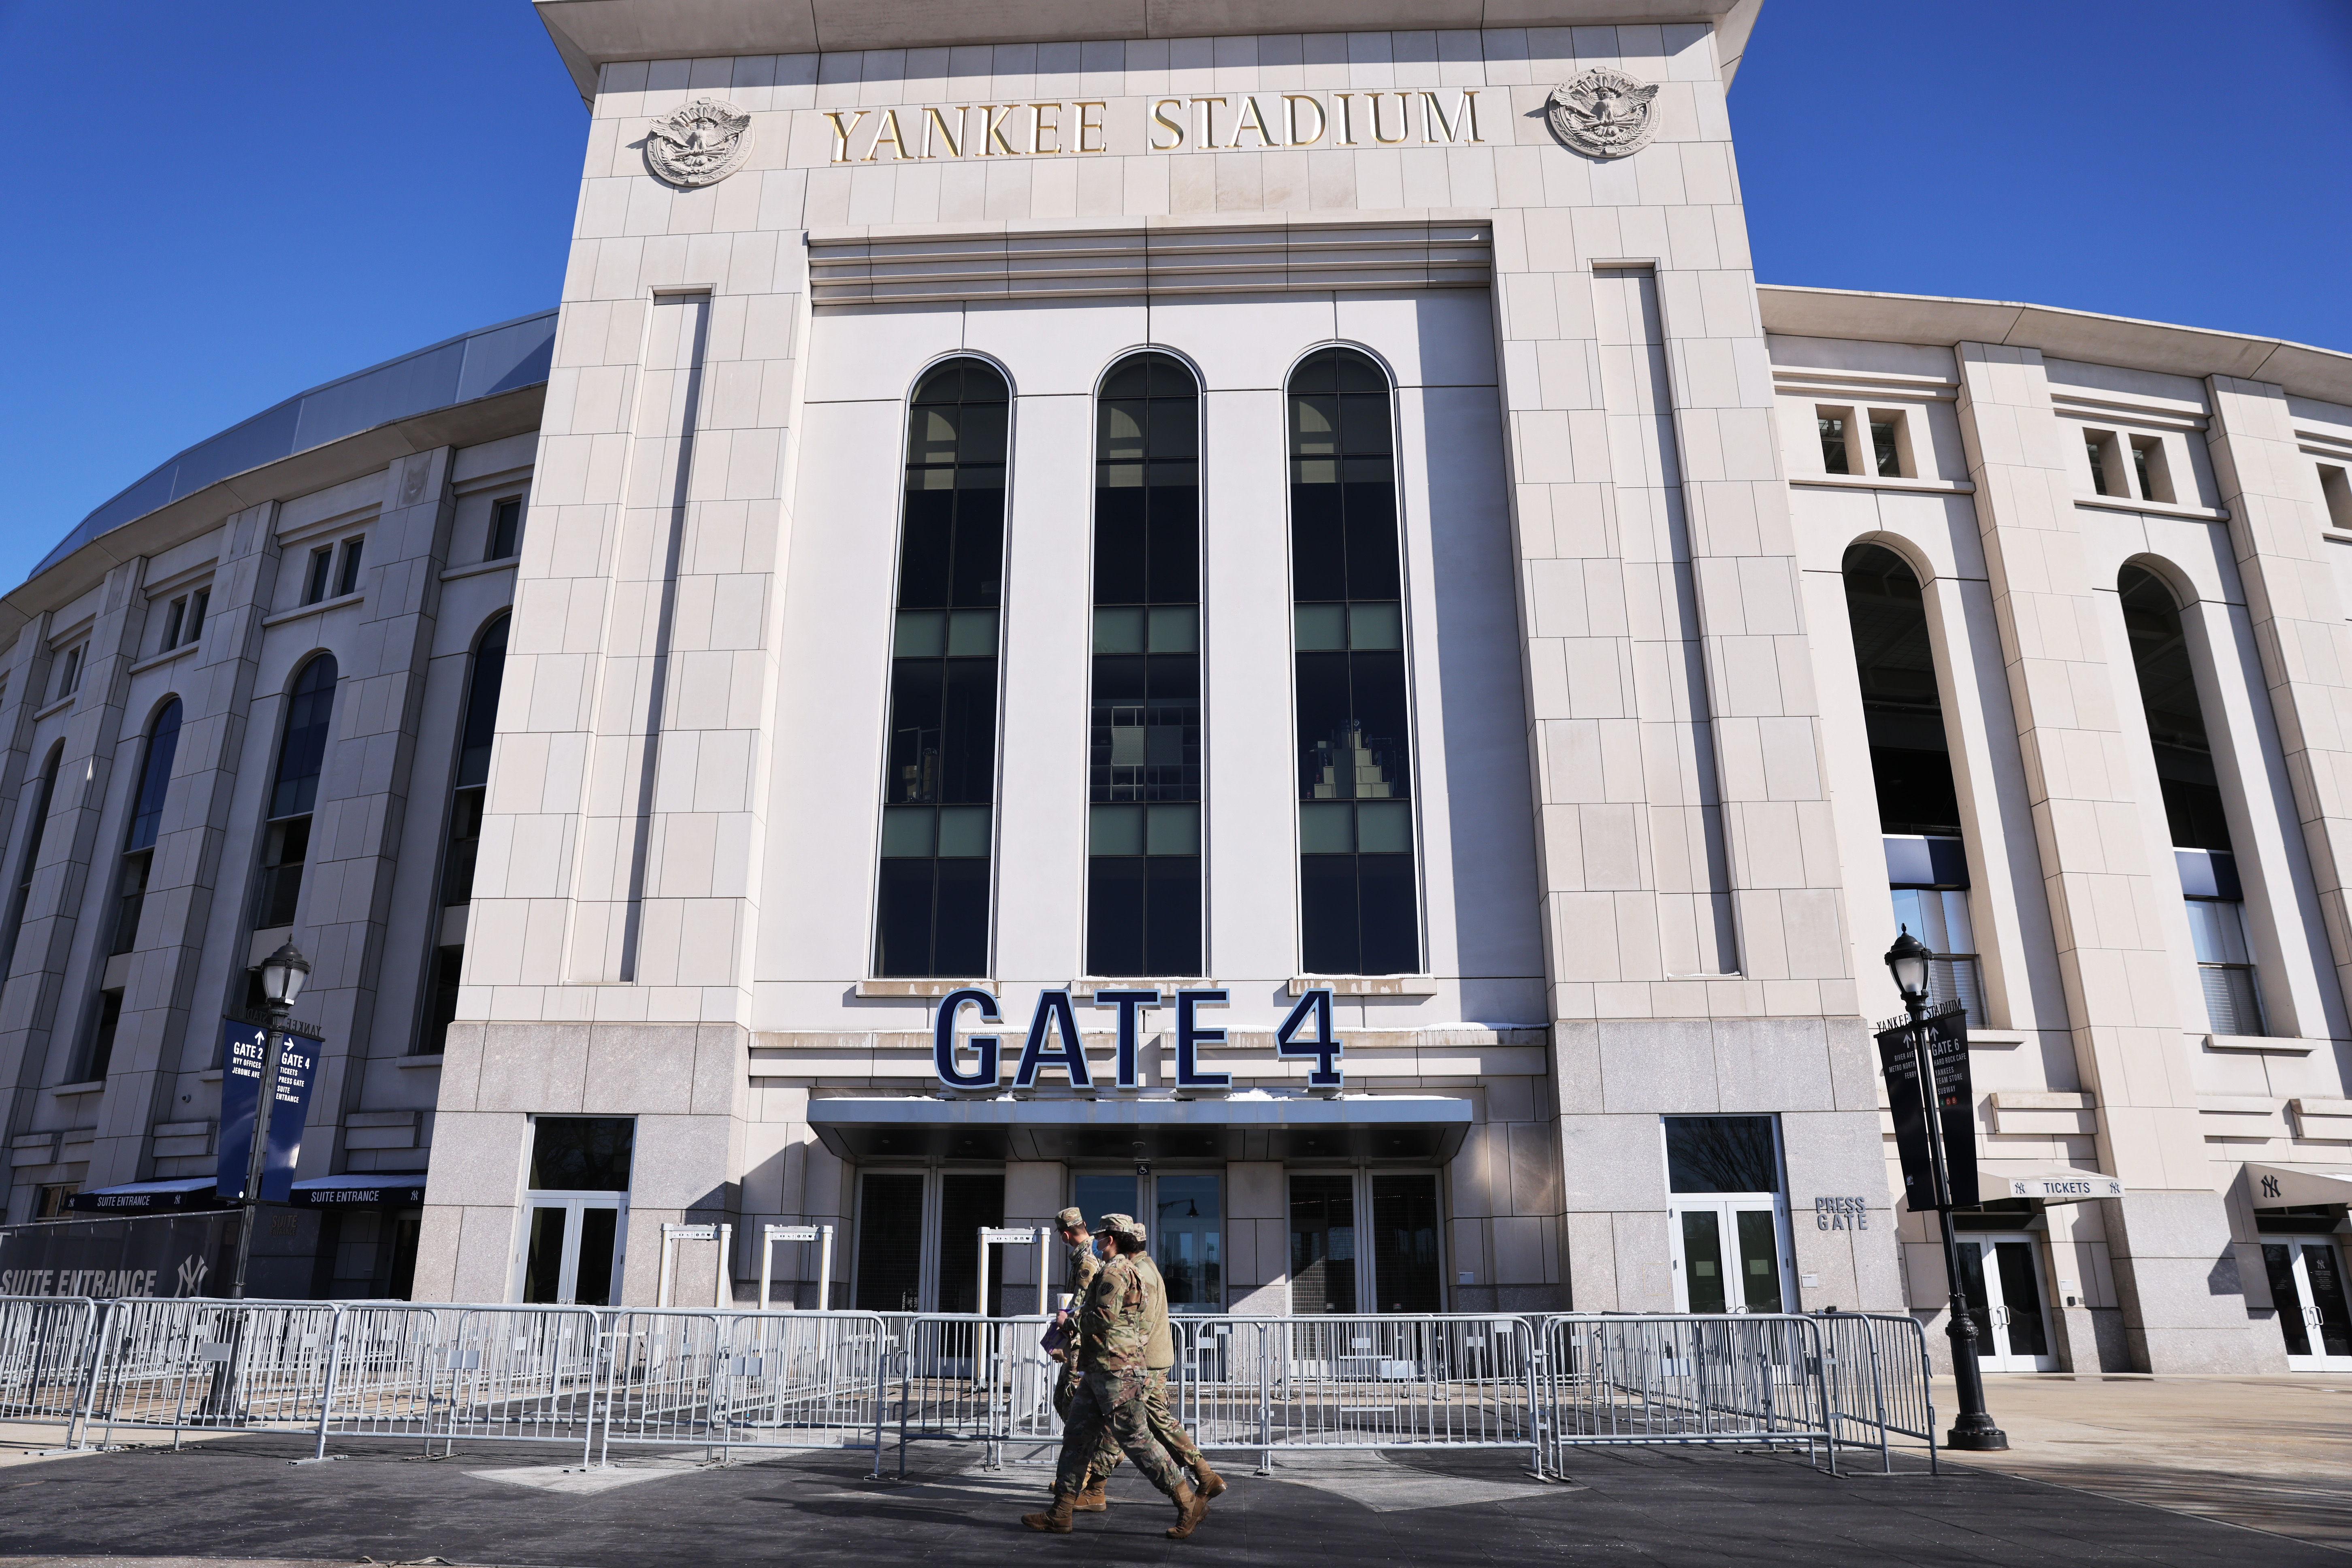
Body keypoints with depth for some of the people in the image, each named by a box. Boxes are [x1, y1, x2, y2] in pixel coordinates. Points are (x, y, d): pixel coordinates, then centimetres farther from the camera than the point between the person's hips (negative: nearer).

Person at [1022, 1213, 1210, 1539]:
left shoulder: (1115, 1271, -13)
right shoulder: (1132, 1273, 20)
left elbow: (1103, 1318, -23)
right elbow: (1145, 1325, 25)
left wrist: (1080, 1316, -5)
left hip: (1116, 1372, -11)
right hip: (1100, 1374, 11)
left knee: (1136, 1440, -7)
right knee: (1077, 1436, 9)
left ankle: (1189, 1504, 1)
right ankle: (1060, 1513, 12)